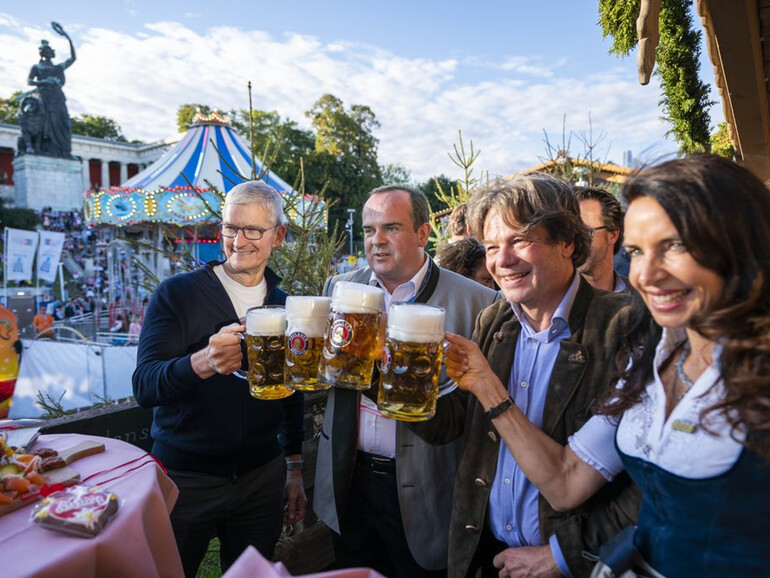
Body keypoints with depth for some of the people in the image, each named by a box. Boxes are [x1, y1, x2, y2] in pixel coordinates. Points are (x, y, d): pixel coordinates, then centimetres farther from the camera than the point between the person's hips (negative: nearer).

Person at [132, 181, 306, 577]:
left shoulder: (285, 306, 2)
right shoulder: (176, 294, -9)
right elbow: (144, 387, -19)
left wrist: (295, 469, 12)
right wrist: (201, 363, -38)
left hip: (262, 477, 3)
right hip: (184, 477, -3)